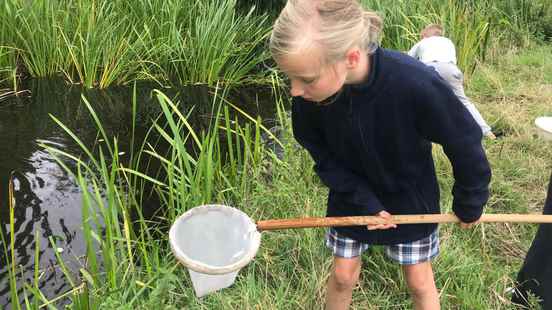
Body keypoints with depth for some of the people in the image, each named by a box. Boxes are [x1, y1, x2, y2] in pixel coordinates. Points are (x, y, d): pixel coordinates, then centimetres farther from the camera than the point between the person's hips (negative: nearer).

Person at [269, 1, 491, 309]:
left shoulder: (416, 84, -40)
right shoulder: (309, 94, -29)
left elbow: (465, 144, -21)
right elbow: (322, 155, -10)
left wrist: (469, 206, -7)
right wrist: (364, 202, -17)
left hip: (409, 197, -2)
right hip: (353, 197, 2)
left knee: (418, 280, 14)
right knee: (343, 274, 14)